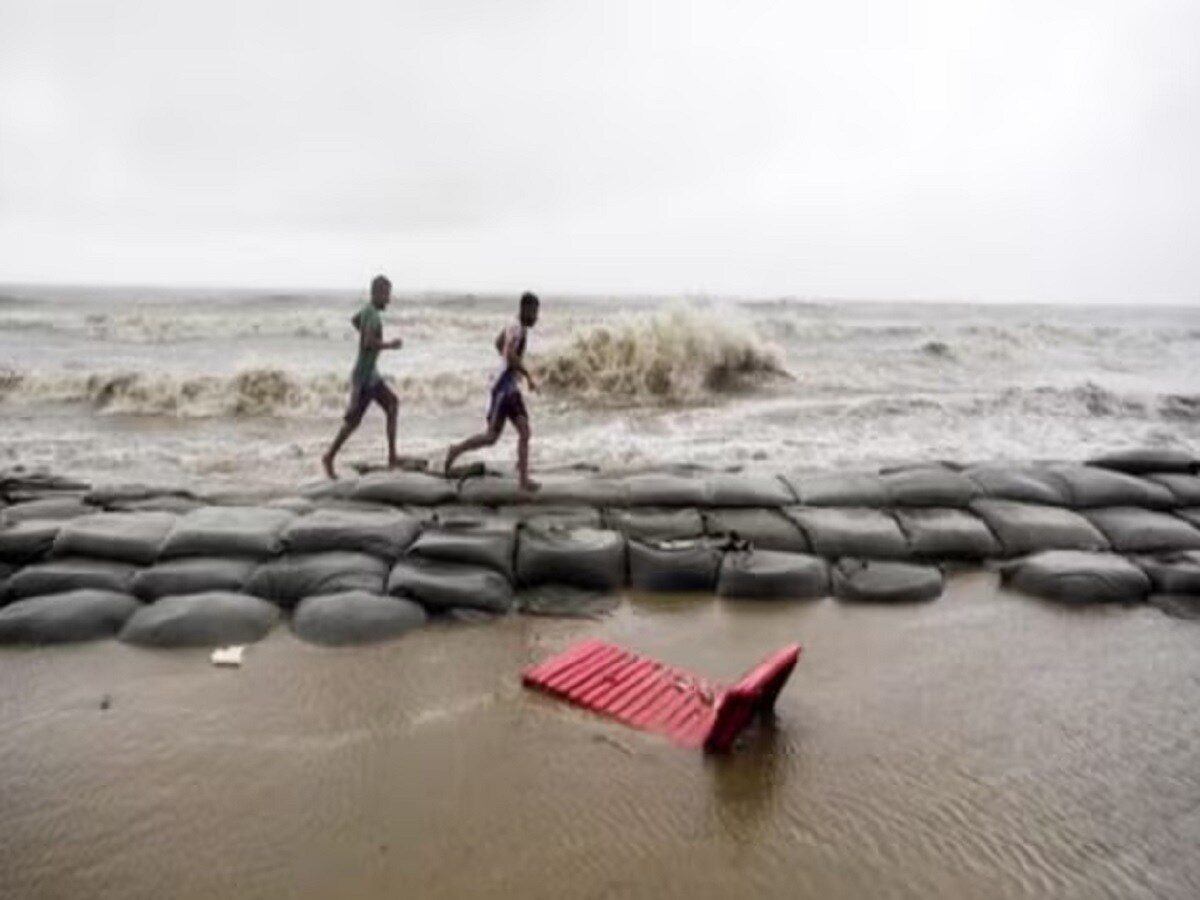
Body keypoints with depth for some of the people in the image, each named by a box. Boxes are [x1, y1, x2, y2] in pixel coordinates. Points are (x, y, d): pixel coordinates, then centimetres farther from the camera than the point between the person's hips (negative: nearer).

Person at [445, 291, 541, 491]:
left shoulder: (517, 327, 12)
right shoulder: (517, 329, -17)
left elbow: (499, 343, 30)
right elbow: (511, 355, -33)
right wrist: (529, 376, -28)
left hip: (513, 388, 10)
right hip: (503, 388, -10)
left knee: (524, 432, 4)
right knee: (491, 436, -5)